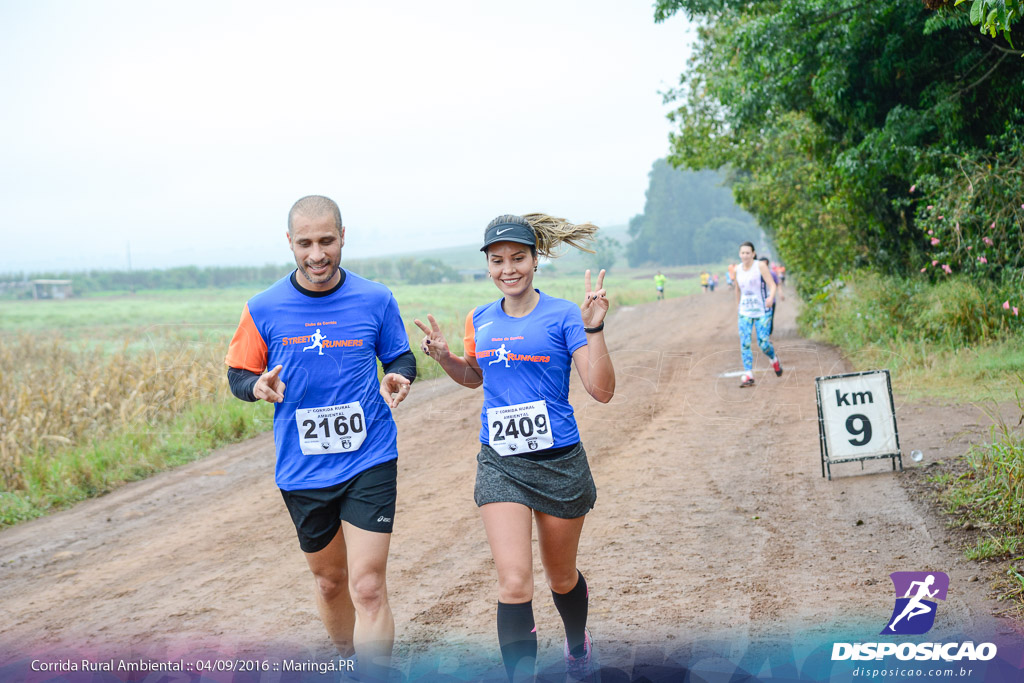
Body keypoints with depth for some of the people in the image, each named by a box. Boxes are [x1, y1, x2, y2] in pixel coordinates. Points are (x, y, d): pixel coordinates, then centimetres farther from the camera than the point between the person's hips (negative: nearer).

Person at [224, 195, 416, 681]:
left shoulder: (375, 300, -4)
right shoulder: (264, 309, -4)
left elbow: (401, 357, 10)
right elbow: (238, 374, 4)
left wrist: (397, 380, -13)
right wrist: (258, 387, -19)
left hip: (369, 463, -2)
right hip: (302, 471, 2)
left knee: (368, 587, -10)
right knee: (328, 579, 19)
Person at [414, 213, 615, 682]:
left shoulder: (562, 316, -9)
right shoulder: (480, 320, 5)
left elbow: (601, 391, -15)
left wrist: (594, 329, -26)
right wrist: (444, 357, 5)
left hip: (558, 462, -2)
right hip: (499, 463, 2)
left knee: (561, 578, 17)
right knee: (513, 581, -14)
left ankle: (578, 645, 48)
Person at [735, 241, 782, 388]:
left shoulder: (760, 266, -9)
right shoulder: (738, 269, 4)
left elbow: (772, 285, -15)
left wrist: (771, 297, -34)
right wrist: (738, 306, 26)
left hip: (762, 311, -3)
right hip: (745, 312, 3)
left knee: (763, 344, -5)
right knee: (744, 344, -9)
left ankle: (773, 360, 29)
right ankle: (748, 376, -7)